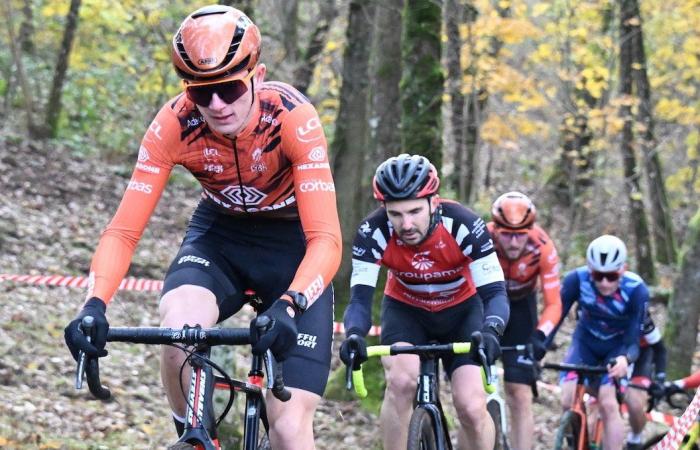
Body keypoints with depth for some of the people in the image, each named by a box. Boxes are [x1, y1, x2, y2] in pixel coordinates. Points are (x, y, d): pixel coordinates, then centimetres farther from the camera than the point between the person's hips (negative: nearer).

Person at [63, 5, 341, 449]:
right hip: (220, 234, 2)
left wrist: (288, 305, -54)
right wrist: (95, 305, -42)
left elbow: (326, 239, -35)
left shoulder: (293, 118, -30)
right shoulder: (174, 125, -24)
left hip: (291, 242, -2)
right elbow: (124, 229, -24)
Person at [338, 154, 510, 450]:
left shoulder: (463, 225, -32)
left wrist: (490, 333, -52)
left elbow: (494, 293, -31)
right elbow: (360, 297, -29)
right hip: (406, 309, 0)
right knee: (400, 381, -29)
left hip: (461, 310, 0)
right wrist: (354, 335, -52)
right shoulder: (374, 232, -29)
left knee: (471, 408, -18)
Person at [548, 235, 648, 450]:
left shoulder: (636, 290, -29)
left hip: (618, 346, -2)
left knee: (608, 403, -22)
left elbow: (633, 338, -29)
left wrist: (625, 358, -52)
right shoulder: (577, 280, -27)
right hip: (586, 342, 2)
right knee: (569, 401, -15)